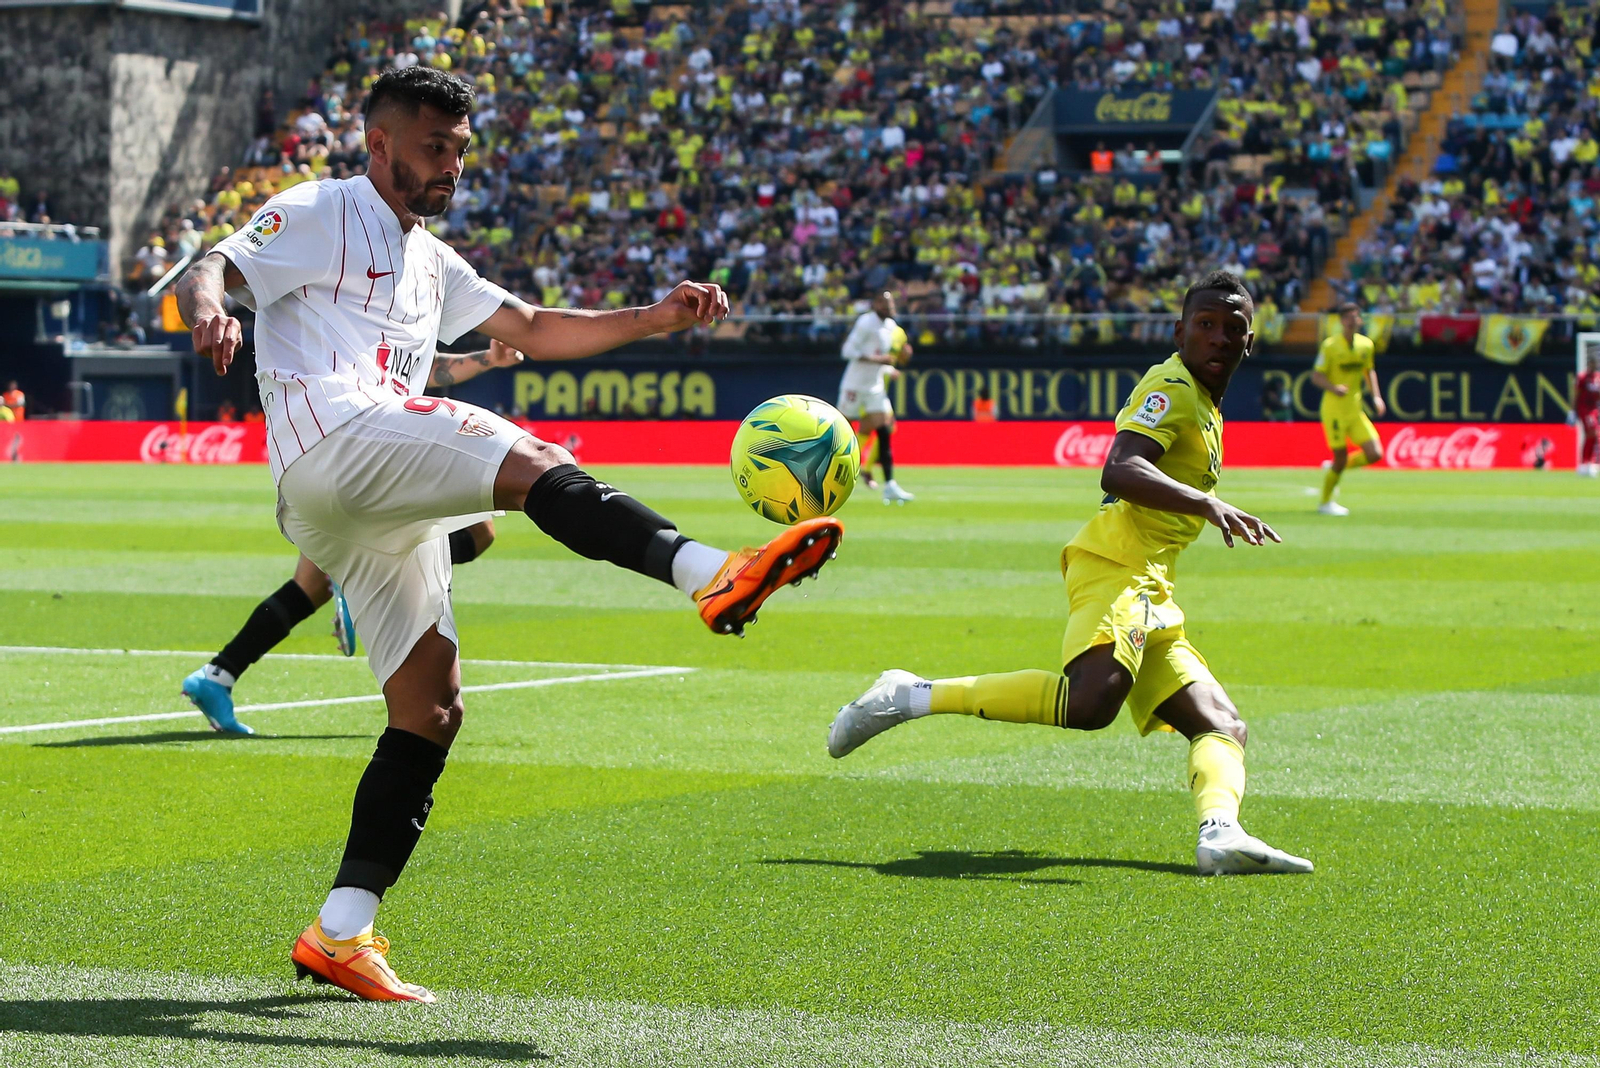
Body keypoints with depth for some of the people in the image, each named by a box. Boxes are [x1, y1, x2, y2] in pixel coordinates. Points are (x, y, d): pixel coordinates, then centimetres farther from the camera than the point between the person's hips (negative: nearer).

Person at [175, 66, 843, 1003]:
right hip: (329, 440, -9)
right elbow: (212, 271, -5)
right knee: (531, 461, -28)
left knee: (432, 709, 2)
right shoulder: (319, 214, 9)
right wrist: (208, 309, -30)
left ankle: (341, 933, 1)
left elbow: (532, 329, 30)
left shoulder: (430, 262, 32)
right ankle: (712, 574, -49)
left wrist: (656, 319, 17)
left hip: (384, 513, 9)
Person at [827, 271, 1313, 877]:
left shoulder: (1204, 408, 26)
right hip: (1114, 568, -10)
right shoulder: (1171, 388, -4)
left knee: (1222, 725, -2)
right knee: (1090, 701, -33)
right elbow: (1119, 470, -22)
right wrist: (1206, 503, -35)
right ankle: (910, 698, -23)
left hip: (1151, 598, 11)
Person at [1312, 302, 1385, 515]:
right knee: (1341, 458, -5)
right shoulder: (1330, 346, -10)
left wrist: (1376, 396, 7)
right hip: (1334, 409, -6)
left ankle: (1334, 470, 21)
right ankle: (1325, 502, 14)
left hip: (1355, 410, 6)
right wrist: (1334, 388, -29)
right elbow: (1316, 376, -11)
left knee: (1374, 454, -3)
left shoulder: (1366, 344, 6)